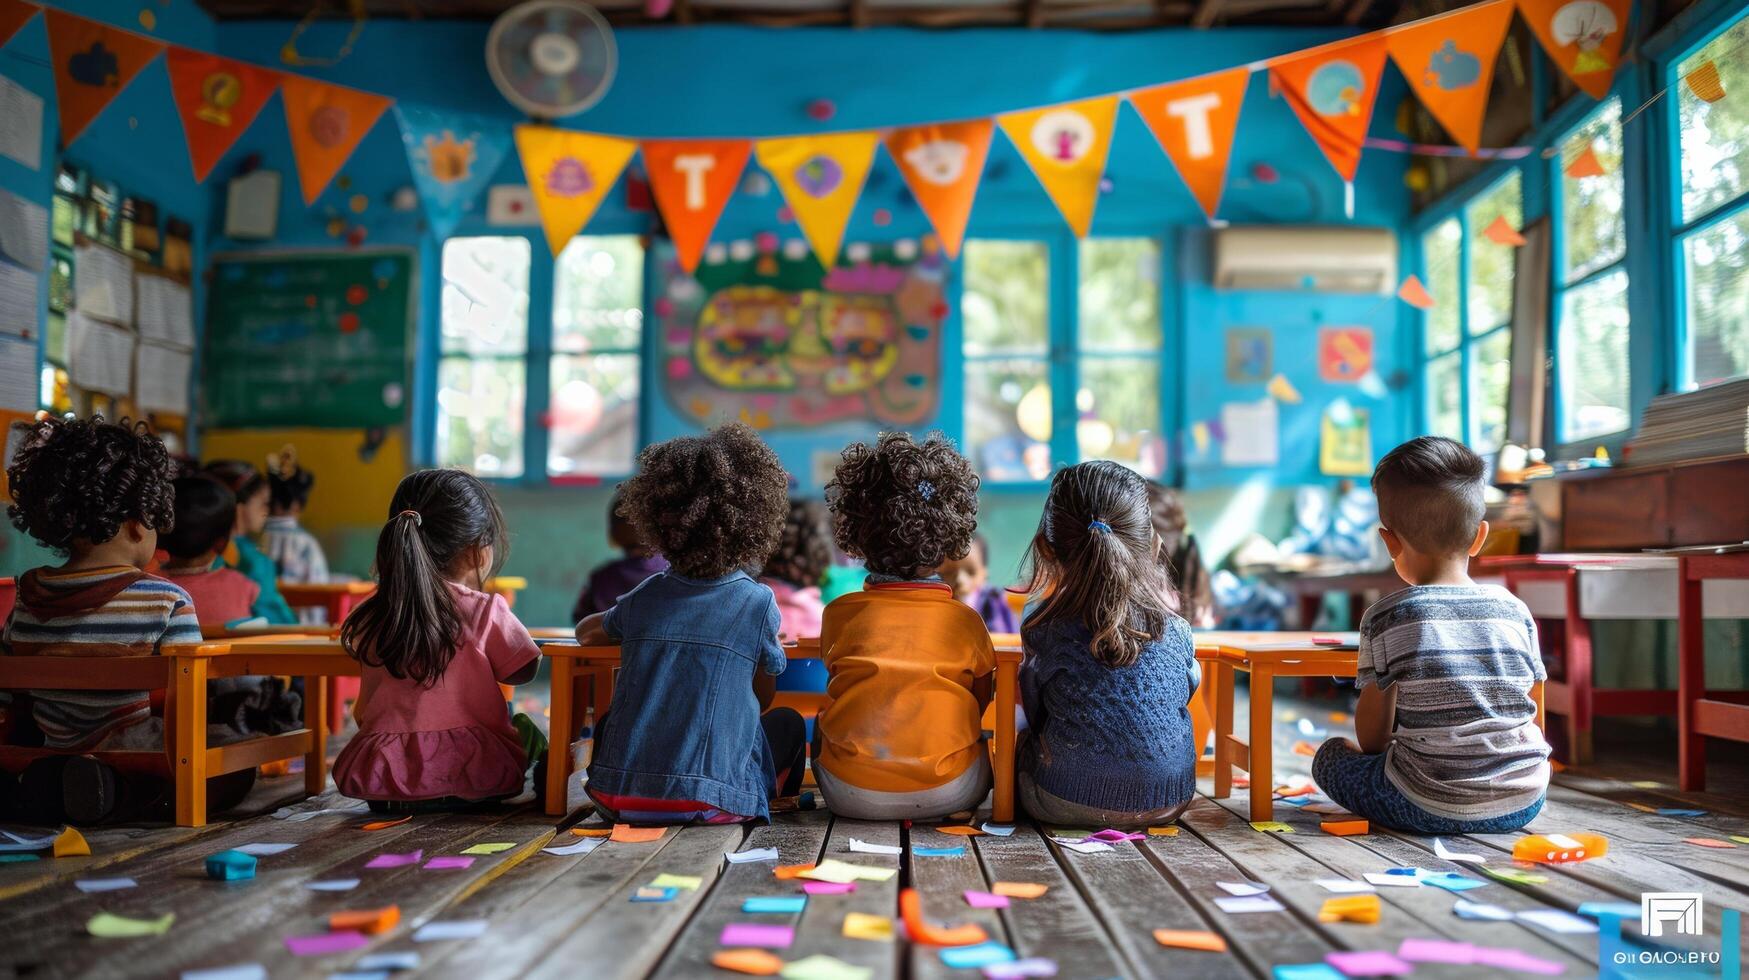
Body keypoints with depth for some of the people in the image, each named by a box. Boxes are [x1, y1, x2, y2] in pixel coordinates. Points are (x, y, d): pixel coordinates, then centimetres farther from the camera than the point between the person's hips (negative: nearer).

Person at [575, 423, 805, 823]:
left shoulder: (646, 596, 6)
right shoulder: (758, 602, -3)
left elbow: (586, 633, 28)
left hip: (619, 798, 2)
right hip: (711, 801, -2)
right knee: (787, 723, 23)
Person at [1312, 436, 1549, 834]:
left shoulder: (1386, 617, -8)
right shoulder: (1515, 610, 2)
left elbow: (1372, 737, -2)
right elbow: (1529, 718, 10)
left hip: (1432, 807, -4)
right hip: (1525, 802, 5)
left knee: (1330, 756, 16)